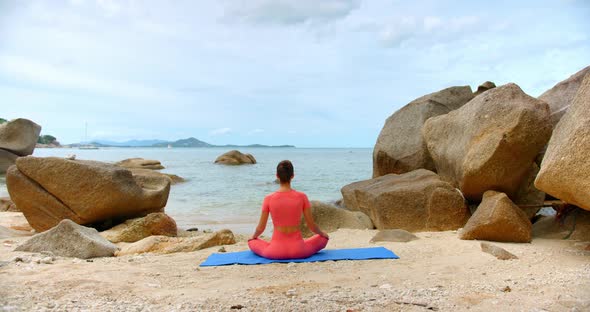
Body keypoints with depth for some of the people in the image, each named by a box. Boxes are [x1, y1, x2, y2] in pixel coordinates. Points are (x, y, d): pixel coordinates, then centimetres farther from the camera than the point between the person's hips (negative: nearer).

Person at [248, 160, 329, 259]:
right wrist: (322, 233, 23)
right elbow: (311, 225, 1)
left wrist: (253, 236, 24)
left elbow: (261, 228, 1)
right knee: (324, 238, 28)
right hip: (298, 251, 0)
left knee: (251, 242, 30)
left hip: (276, 252, 0)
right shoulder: (302, 197, -8)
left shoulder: (269, 199, -8)